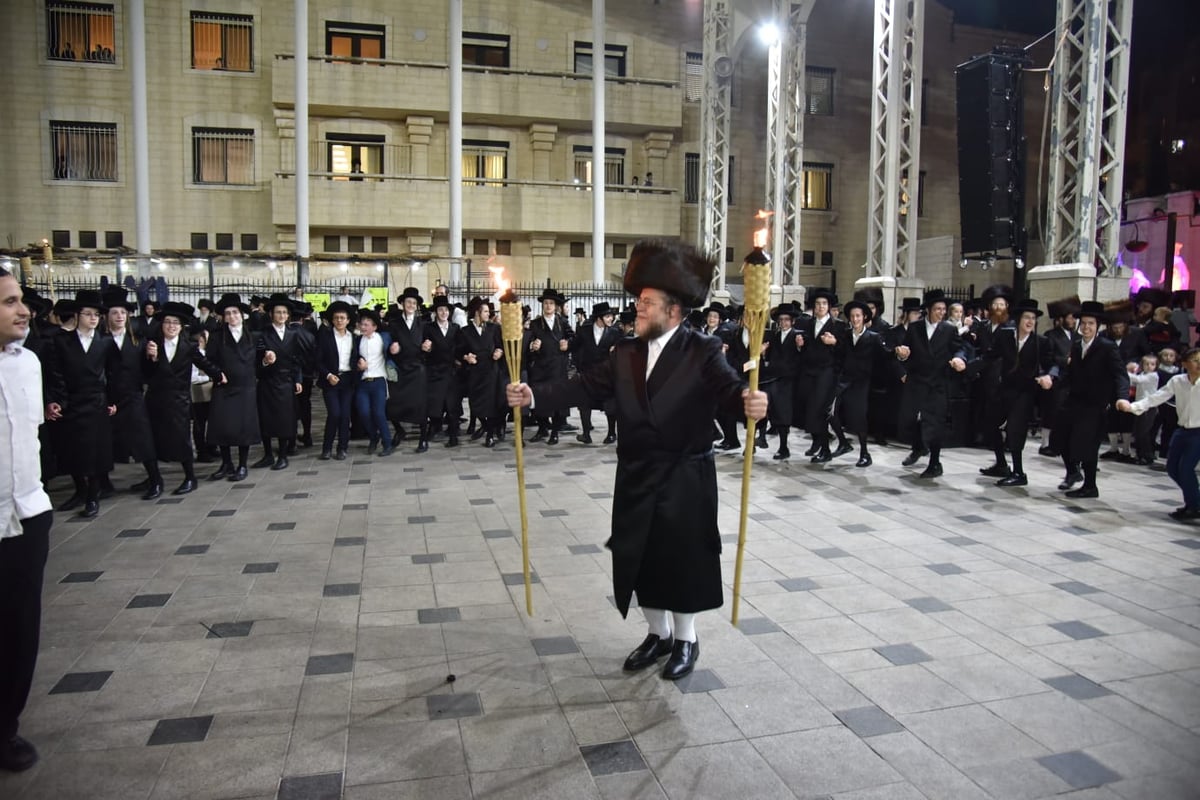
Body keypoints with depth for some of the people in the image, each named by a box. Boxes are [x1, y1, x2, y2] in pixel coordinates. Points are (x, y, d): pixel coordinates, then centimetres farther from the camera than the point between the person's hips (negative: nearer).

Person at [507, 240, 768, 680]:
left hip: (685, 479, -5)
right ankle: (658, 633, 35)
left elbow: (729, 388, -23)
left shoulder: (702, 351, -9)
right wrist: (533, 393, -12)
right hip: (637, 477, 5)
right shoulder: (626, 352, 6)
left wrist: (750, 401, -46)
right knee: (641, 558, 14)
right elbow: (586, 385, -1)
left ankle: (686, 640, 30)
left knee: (683, 559, 7)